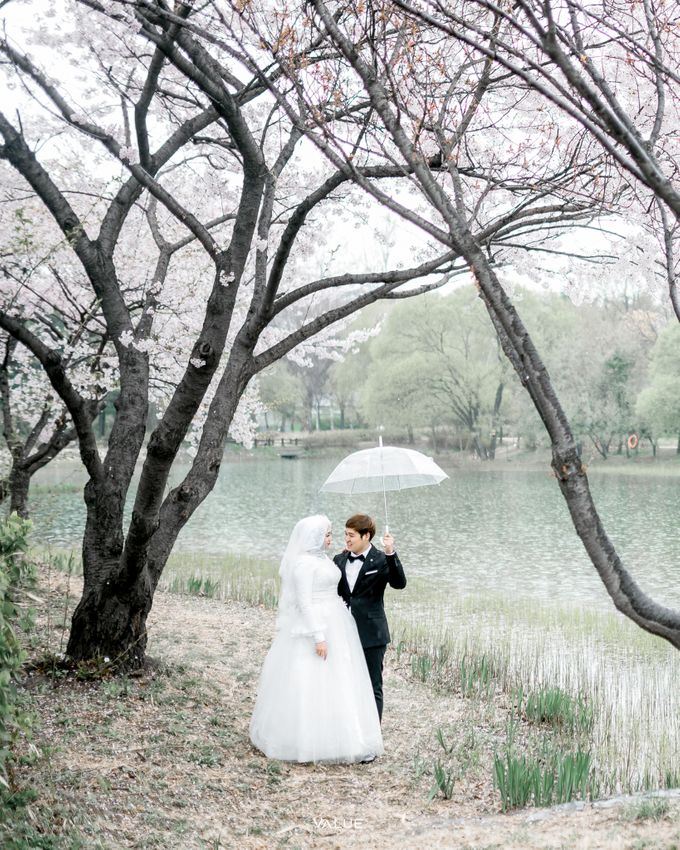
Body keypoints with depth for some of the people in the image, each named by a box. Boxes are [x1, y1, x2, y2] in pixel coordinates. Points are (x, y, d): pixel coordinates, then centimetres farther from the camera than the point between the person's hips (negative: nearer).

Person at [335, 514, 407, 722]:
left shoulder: (381, 560, -8)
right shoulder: (339, 560, 7)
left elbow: (399, 583, -24)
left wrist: (391, 553, -34)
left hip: (370, 635, -5)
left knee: (372, 688, 4)